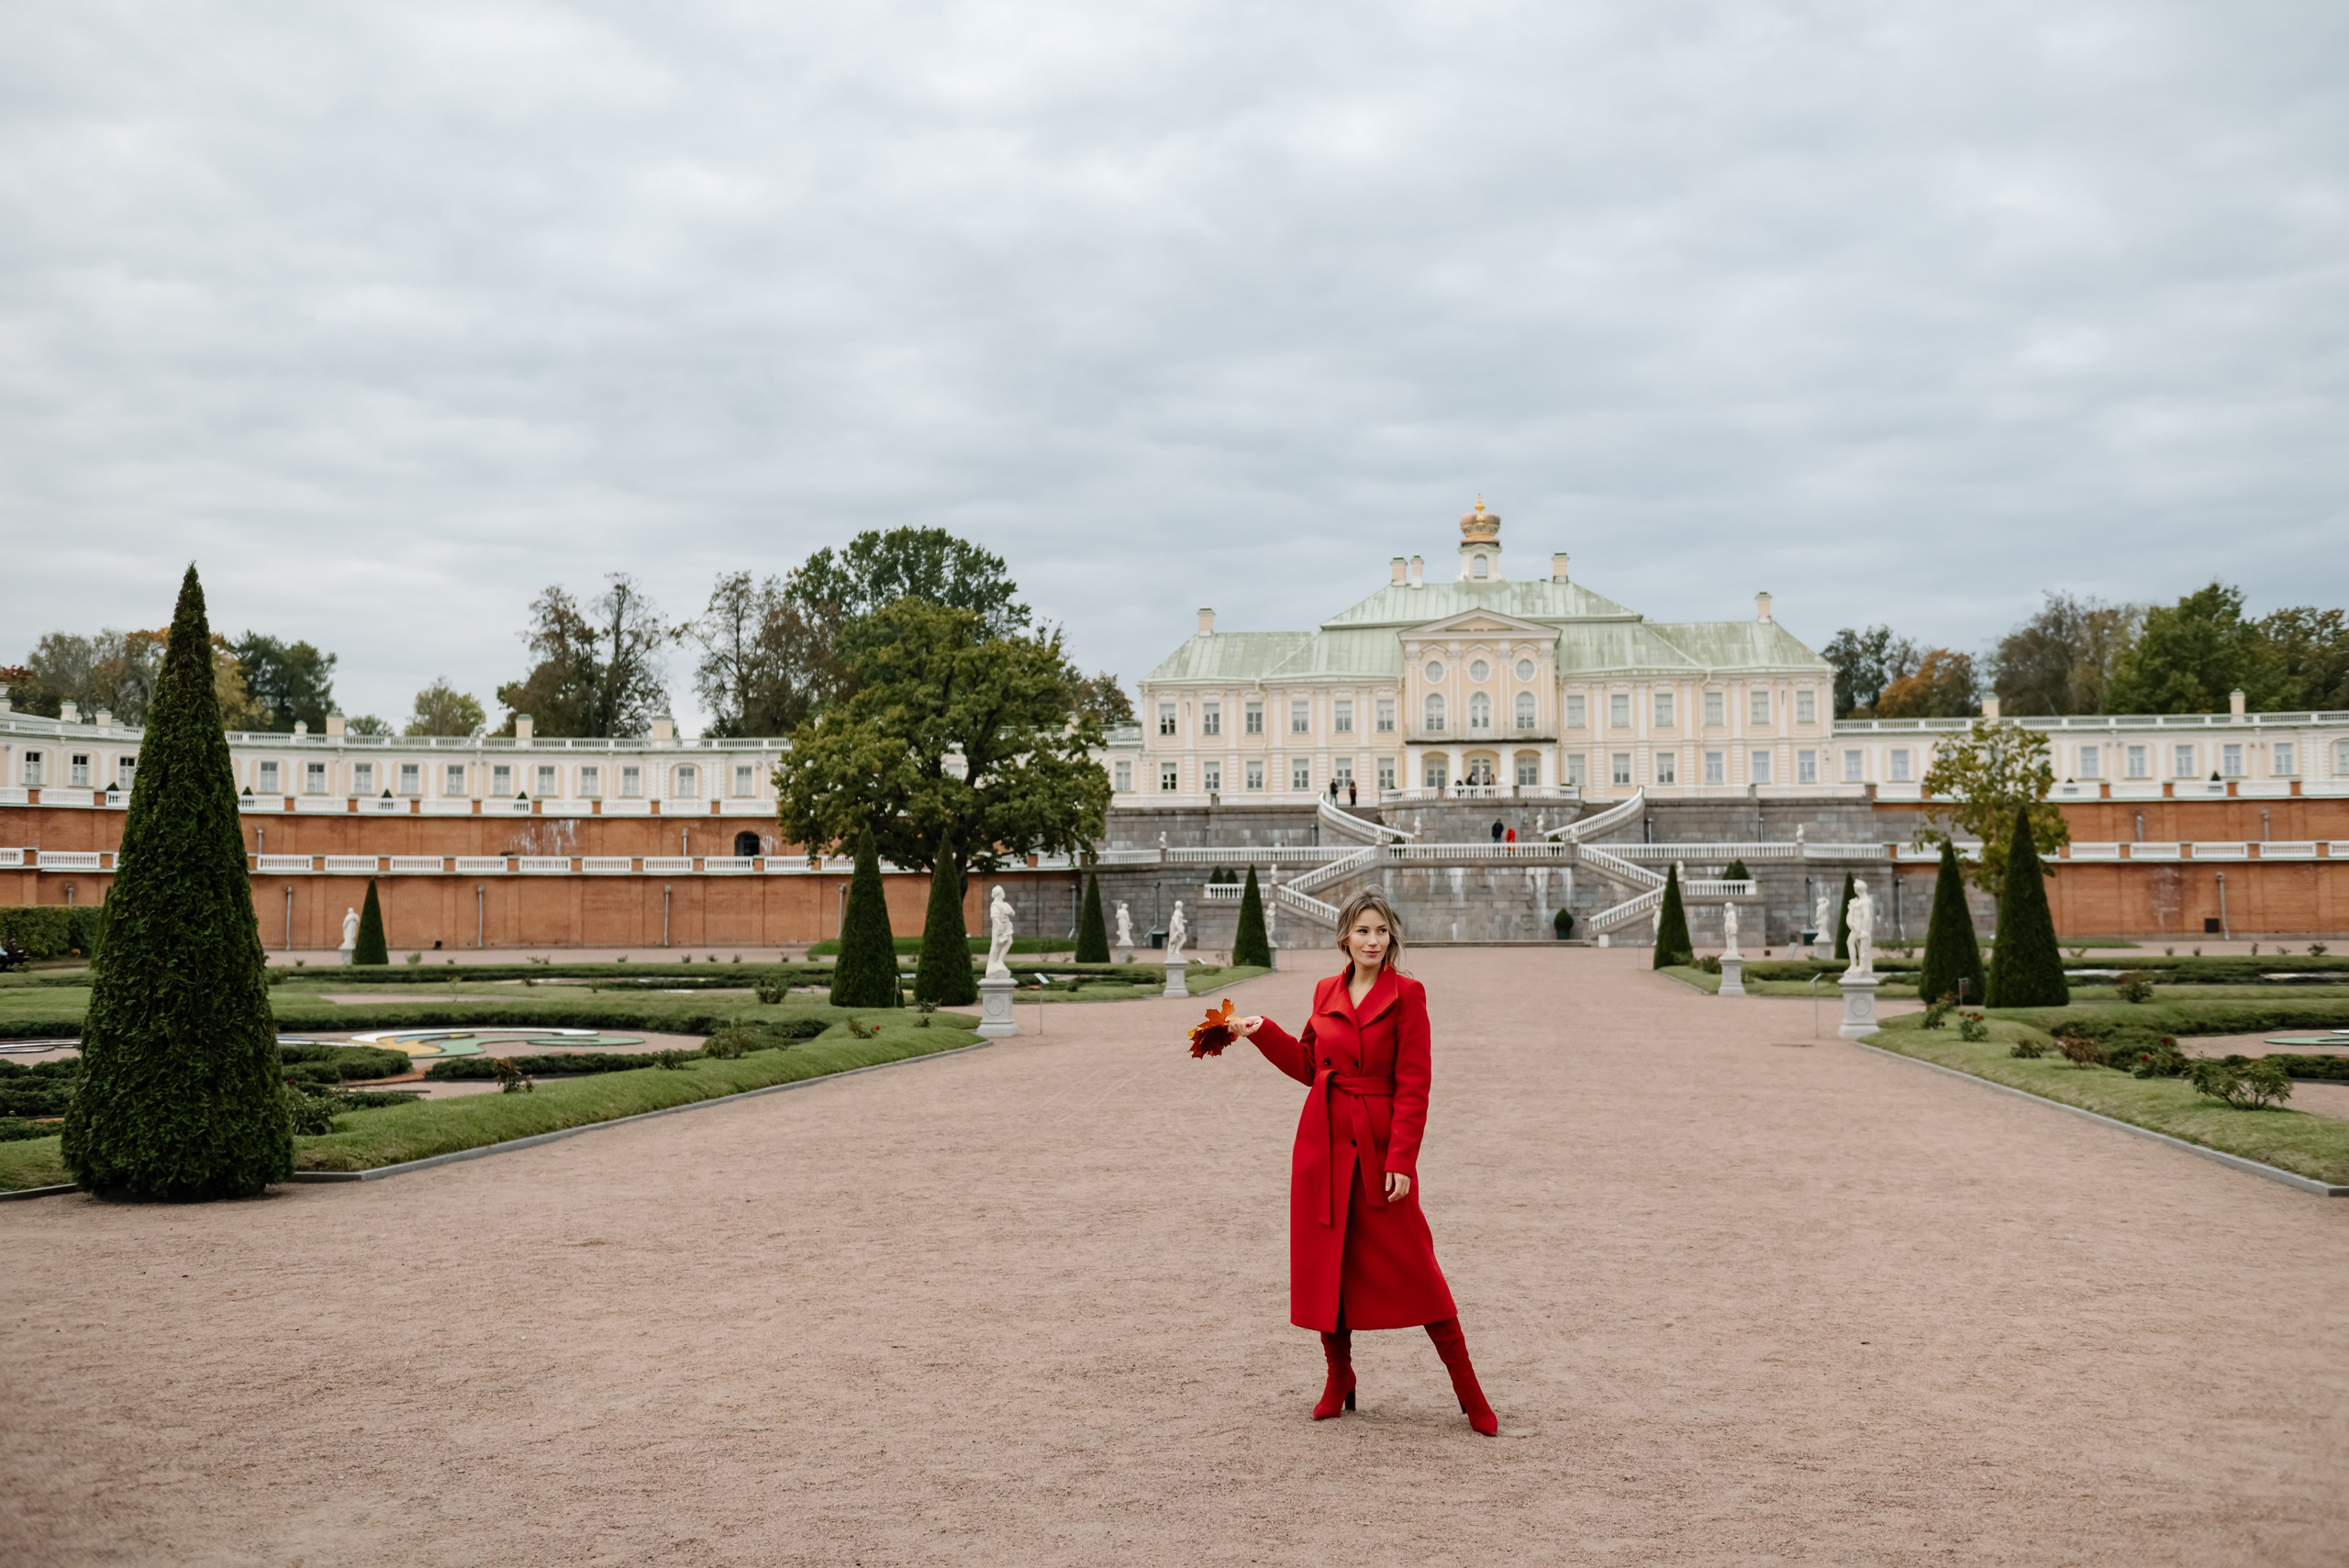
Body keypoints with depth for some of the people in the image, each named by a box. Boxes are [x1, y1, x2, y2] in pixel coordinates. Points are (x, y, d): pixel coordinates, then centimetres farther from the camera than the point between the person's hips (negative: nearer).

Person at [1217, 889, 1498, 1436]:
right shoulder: (1327, 992, 8)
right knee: (1326, 1262, 9)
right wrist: (1261, 1031, 10)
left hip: (1379, 1145, -5)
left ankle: (1469, 1393, 6)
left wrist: (1401, 1160, -15)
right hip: (1324, 1142, 5)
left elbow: (1413, 1085, -10)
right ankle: (1339, 1382, 26)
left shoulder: (1406, 994, -7)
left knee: (1411, 1266, -4)